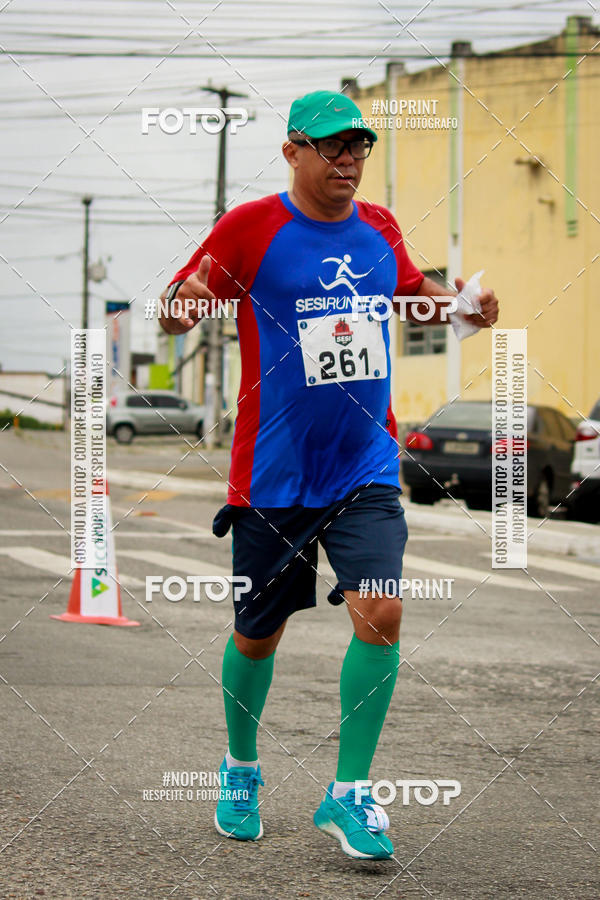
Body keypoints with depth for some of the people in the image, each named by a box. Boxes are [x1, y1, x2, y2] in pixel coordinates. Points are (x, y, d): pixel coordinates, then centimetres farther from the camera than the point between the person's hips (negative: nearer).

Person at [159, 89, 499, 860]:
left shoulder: (379, 229, 7)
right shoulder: (249, 227, -7)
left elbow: (412, 290, 27)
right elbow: (176, 312, -5)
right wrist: (184, 304, -29)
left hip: (366, 469, 3)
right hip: (273, 473, -3)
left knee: (381, 614, -15)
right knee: (258, 633, 9)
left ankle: (347, 795, -4)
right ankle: (241, 767, 36)